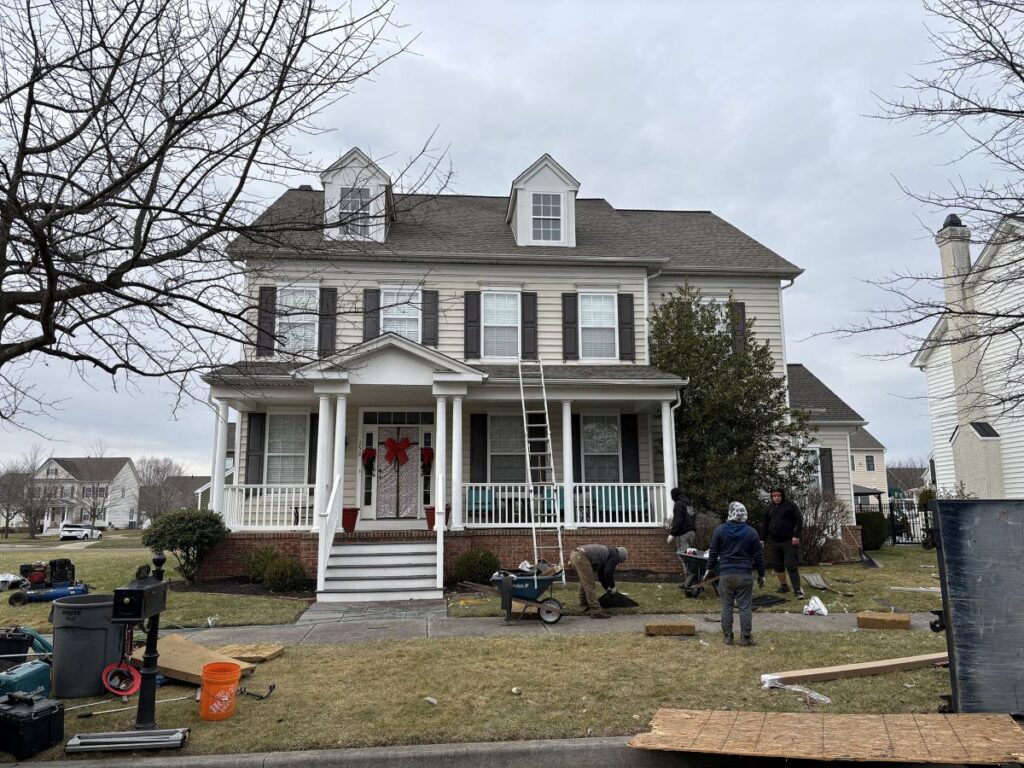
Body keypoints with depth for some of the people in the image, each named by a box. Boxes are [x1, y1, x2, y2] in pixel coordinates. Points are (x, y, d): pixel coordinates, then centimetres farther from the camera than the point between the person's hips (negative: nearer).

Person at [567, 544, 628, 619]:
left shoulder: (608, 552, 31)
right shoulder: (615, 556, 5)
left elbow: (601, 573, 39)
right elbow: (608, 572, -4)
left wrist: (607, 588, 45)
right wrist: (612, 586, 11)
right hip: (581, 557, -10)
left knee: (584, 584, 23)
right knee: (590, 586, -5)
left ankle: (587, 607, 33)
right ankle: (596, 612, -2)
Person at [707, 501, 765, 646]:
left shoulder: (720, 530, -2)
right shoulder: (751, 532, -1)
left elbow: (713, 552, 2)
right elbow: (759, 556, 3)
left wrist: (710, 568, 14)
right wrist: (761, 575, 12)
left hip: (725, 574, 0)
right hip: (744, 575, 0)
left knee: (726, 605, 7)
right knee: (745, 606, 5)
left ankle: (727, 636, 10)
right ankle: (746, 637, 7)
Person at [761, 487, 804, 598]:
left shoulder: (790, 506, -2)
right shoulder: (770, 509, 15)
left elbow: (799, 521, -7)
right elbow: (765, 525, 20)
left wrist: (796, 536, -14)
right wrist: (763, 539, 15)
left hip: (789, 542, -6)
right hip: (774, 542, 6)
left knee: (791, 566, -9)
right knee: (777, 565, 10)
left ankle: (797, 589, -6)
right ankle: (783, 586, 24)